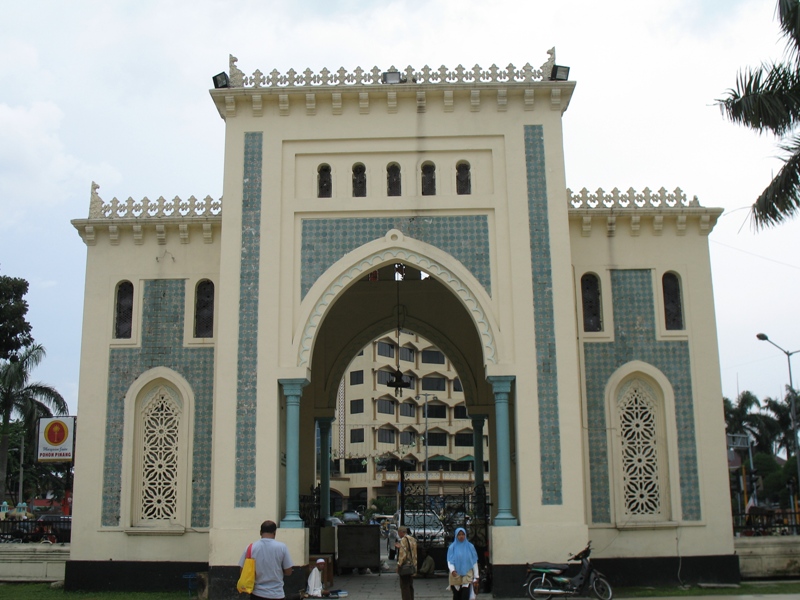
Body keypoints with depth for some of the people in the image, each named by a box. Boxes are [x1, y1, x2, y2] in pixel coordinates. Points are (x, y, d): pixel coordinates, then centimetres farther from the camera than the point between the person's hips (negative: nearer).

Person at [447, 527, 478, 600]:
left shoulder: (470, 546, 3)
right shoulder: (452, 547, 1)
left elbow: (474, 562, 5)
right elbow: (449, 561, -4)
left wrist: (476, 577, 3)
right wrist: (452, 570, -25)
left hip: (467, 575, -1)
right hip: (455, 576, 1)